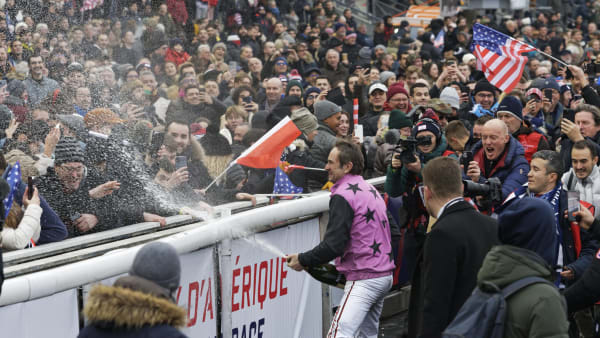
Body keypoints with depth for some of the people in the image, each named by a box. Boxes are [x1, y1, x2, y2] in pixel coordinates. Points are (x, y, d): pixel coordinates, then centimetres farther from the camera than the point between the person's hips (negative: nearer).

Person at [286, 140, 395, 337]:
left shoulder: (343, 196, -12)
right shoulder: (371, 190, 17)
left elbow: (334, 245, -18)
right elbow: (393, 232, 24)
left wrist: (303, 260, -7)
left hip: (363, 280, -10)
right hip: (385, 274, 10)